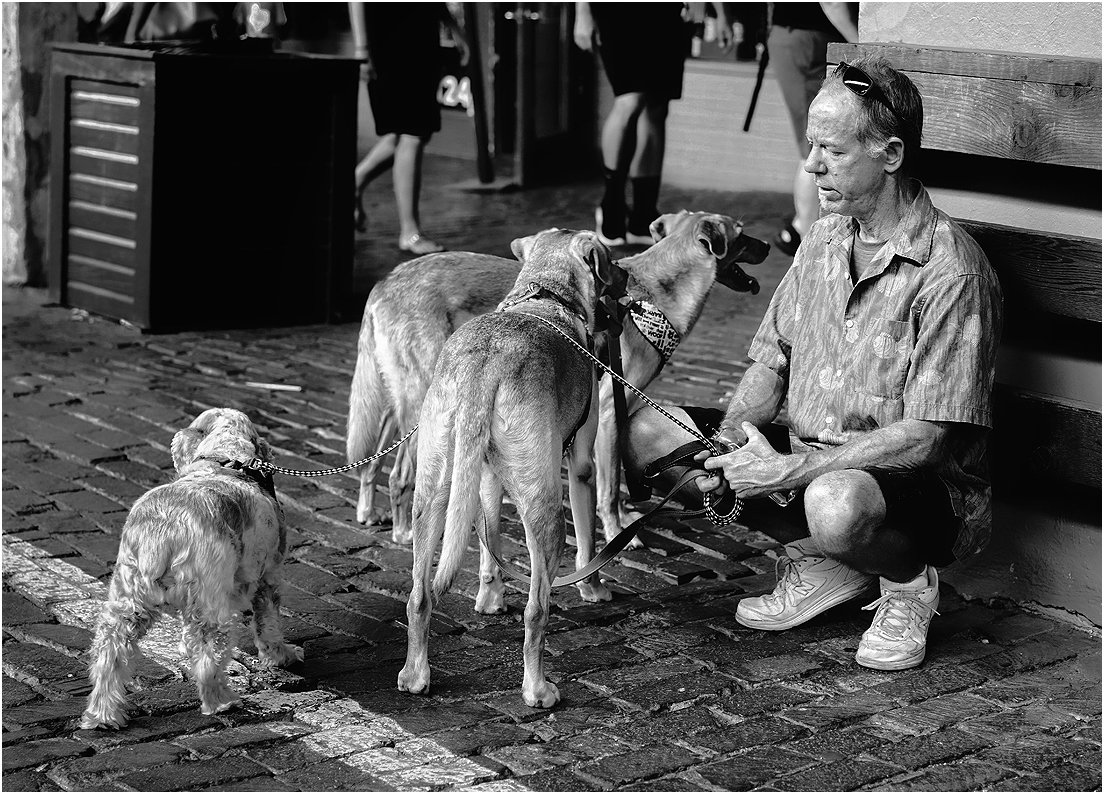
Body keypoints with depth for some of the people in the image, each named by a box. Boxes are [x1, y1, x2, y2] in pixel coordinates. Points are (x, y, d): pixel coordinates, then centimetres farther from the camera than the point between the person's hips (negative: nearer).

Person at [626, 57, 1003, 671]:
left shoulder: (952, 272, -20)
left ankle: (908, 581, -4)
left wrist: (788, 470, -25)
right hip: (810, 457, 8)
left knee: (836, 503, -43)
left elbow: (927, 438, -24)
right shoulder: (824, 239, 5)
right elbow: (772, 362, 10)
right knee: (644, 431, -5)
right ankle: (829, 565, 3)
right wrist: (729, 442, -11)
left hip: (925, 485, -8)